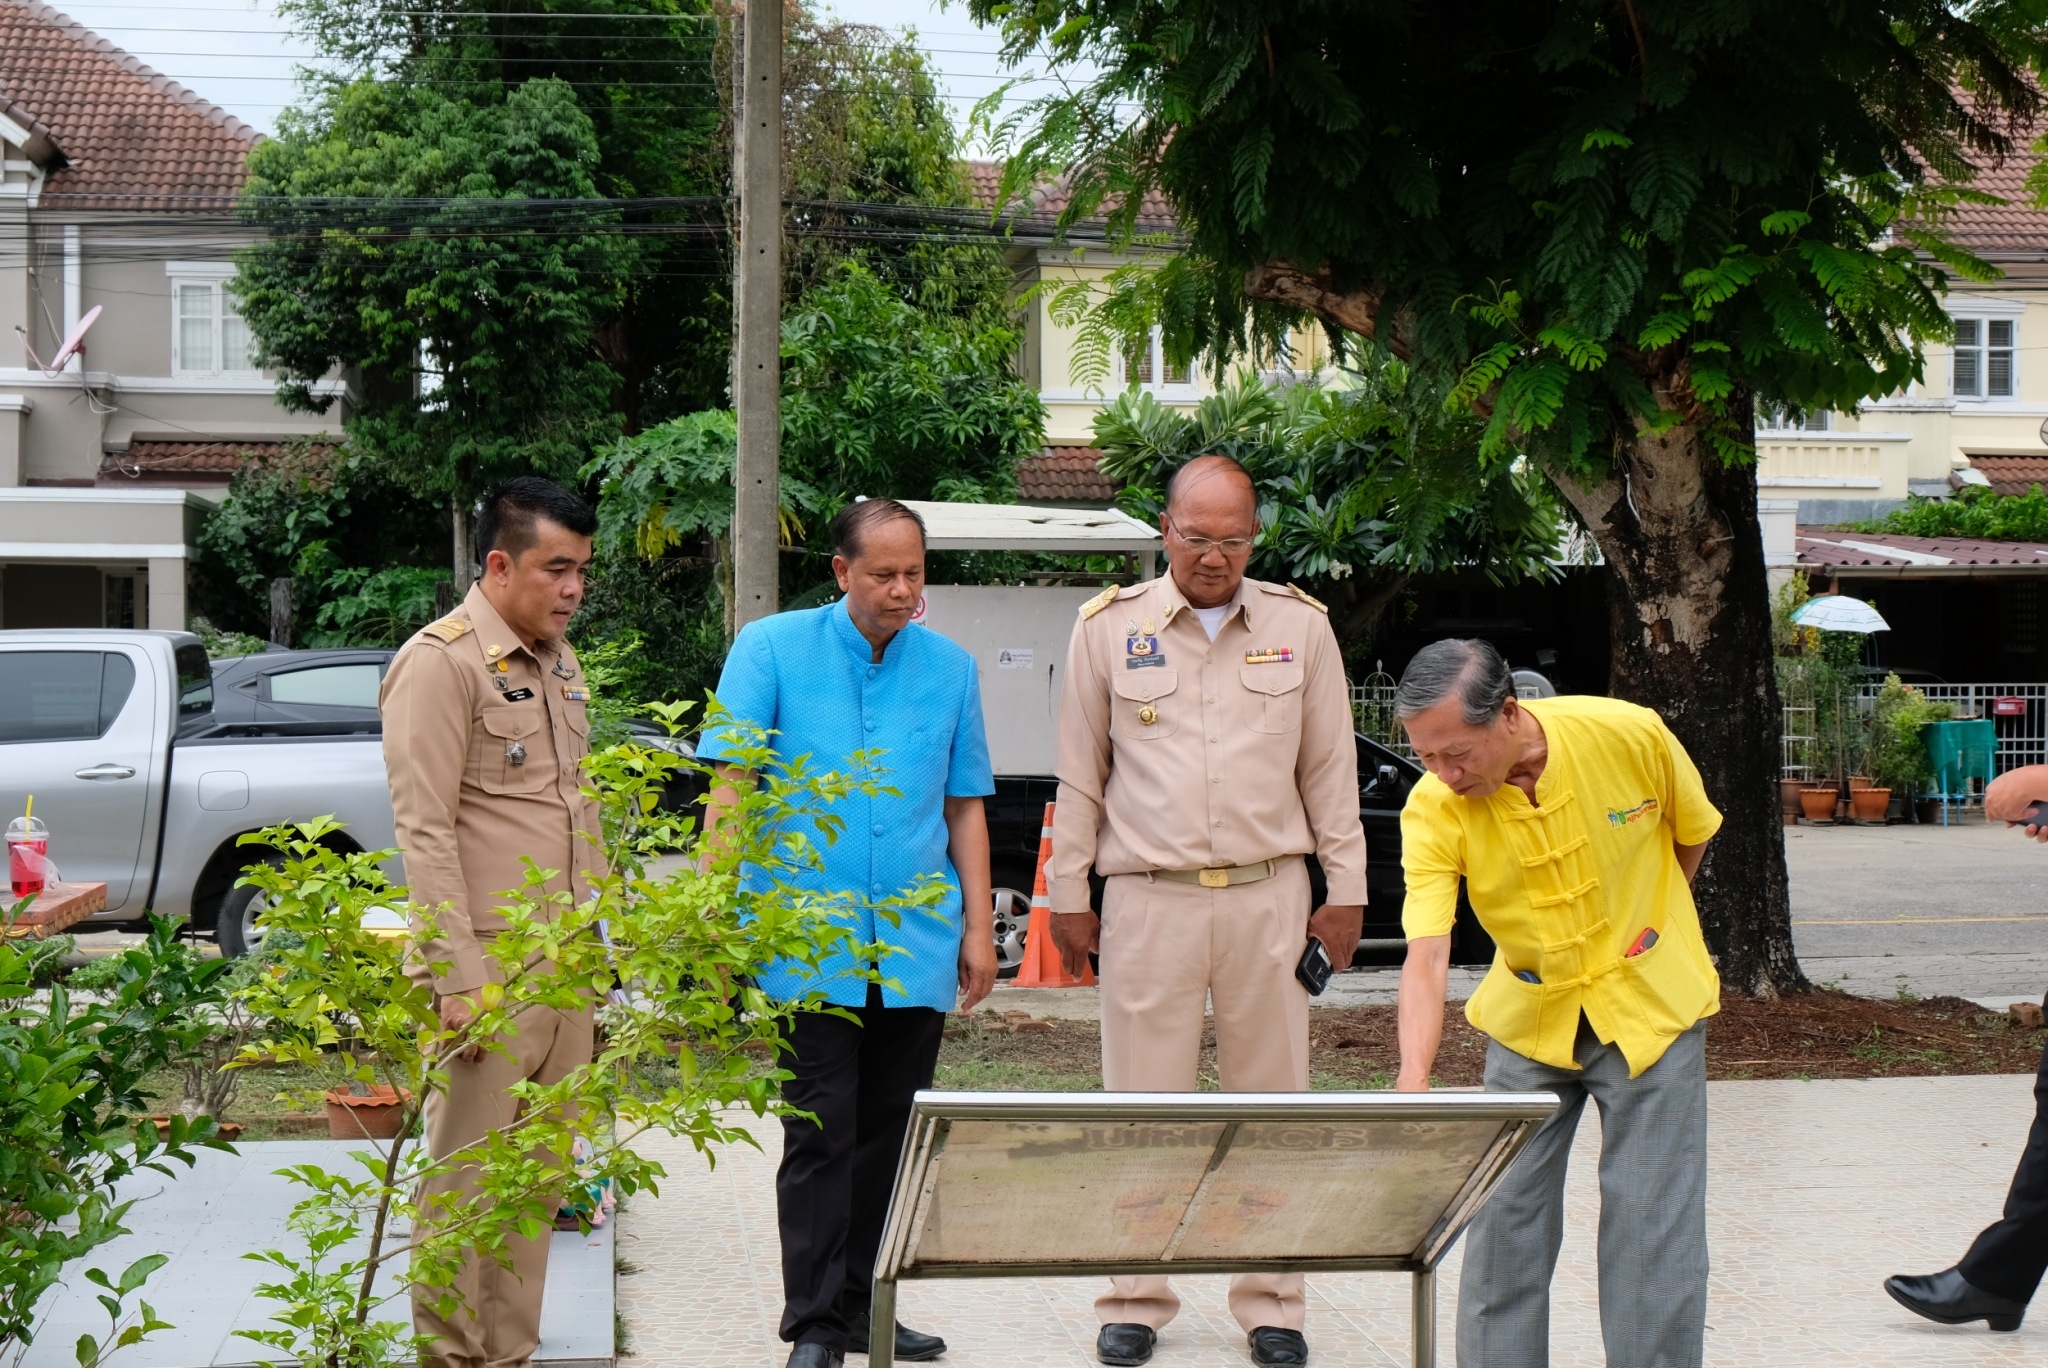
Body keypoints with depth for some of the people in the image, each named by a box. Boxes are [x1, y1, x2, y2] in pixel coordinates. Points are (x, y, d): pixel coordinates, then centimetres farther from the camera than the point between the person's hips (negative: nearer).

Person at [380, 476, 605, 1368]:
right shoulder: (441, 663, -10)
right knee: (468, 1179, -4)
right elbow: (424, 831, -15)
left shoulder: (560, 666, 16)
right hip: (490, 966, -8)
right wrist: (458, 979, -20)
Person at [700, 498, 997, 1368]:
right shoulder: (772, 650, -1)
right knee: (820, 1133, -4)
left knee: (893, 1133, 9)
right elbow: (730, 785, -3)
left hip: (918, 946, 4)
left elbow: (965, 807, 14)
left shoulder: (950, 669, 9)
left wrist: (978, 929, 10)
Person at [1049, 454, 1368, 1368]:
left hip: (1268, 896, 1)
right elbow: (1079, 777, 8)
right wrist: (1068, 895, 6)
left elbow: (1331, 772, 11)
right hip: (1148, 899, -1)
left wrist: (1345, 891, 8)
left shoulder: (1299, 627, 7)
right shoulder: (1109, 628, 4)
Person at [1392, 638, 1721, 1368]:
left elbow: (1692, 833, 1)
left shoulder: (1630, 735, -21)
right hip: (1528, 1018, 2)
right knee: (1504, 1212, 3)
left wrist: (1637, 927, 7)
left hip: (1651, 1007, -2)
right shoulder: (1433, 809, -19)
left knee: (1650, 1218, -2)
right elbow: (1426, 958, -27)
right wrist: (1413, 1084, -39)